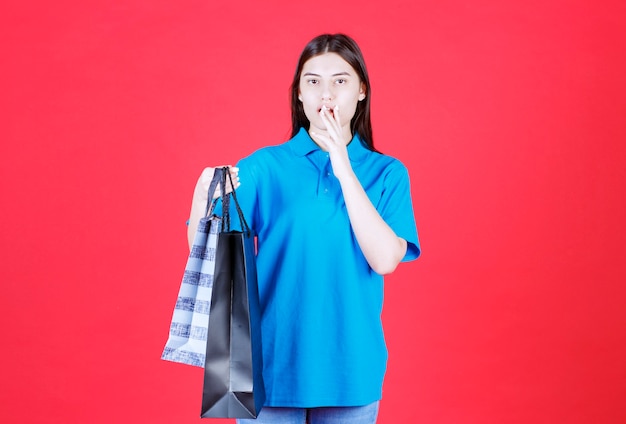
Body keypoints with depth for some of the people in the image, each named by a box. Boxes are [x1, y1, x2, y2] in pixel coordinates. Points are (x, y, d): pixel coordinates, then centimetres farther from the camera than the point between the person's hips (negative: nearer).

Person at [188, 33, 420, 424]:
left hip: (349, 369, 1)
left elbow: (385, 259, -14)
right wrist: (204, 202, -26)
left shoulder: (387, 173, 1)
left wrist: (344, 170, -15)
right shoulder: (263, 167, -1)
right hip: (272, 364, -1)